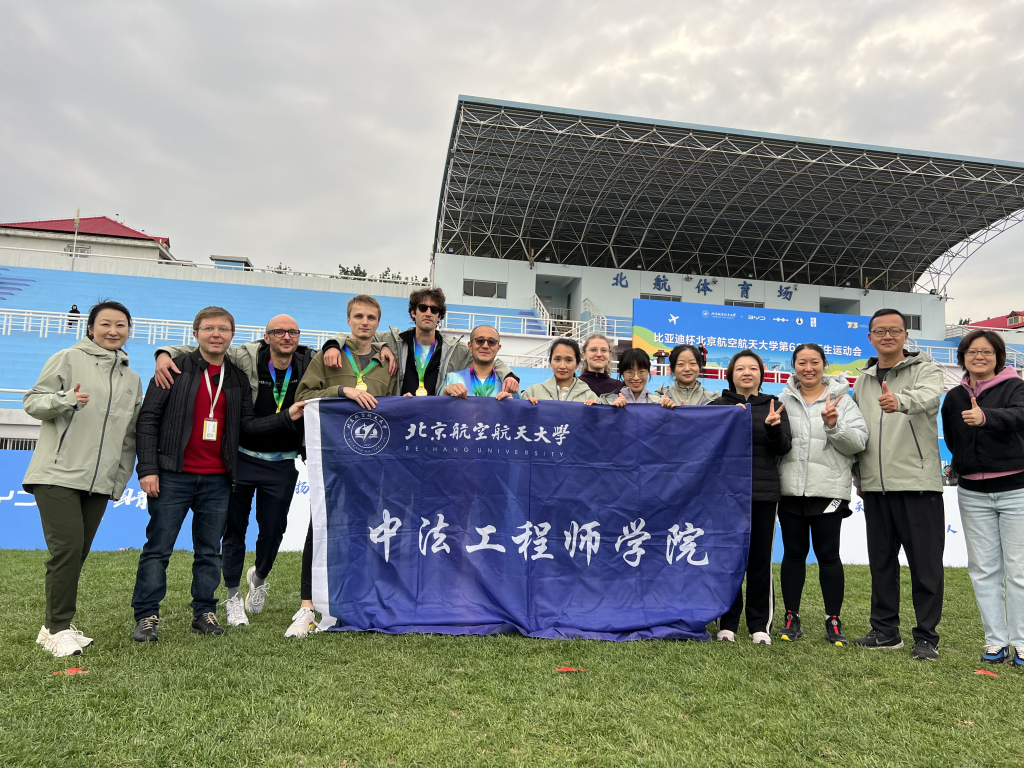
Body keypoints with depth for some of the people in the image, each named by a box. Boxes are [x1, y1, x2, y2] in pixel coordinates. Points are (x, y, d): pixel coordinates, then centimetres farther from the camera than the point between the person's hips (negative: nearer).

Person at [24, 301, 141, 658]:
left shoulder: (132, 379, 18)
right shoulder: (68, 359, 3)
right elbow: (32, 401, -1)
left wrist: (121, 477, 14)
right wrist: (67, 399, -20)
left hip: (100, 482, 5)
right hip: (58, 474, -5)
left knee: (78, 553, 7)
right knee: (67, 548, -11)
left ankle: (54, 626, 19)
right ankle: (58, 629, 2)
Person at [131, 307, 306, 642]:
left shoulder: (238, 379, 12)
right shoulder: (176, 369, 0)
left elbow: (247, 424, 8)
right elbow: (148, 419, -3)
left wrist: (287, 416, -6)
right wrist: (147, 468, -10)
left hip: (217, 479, 4)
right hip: (174, 475, -3)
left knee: (210, 550, 10)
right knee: (158, 548, 2)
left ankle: (204, 613, 20)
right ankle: (146, 616, 12)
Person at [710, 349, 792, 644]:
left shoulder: (774, 406, 11)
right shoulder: (719, 406, 9)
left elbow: (784, 448, 3)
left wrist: (773, 427, -17)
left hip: (763, 492, 1)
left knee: (760, 560, 3)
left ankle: (760, 625, 14)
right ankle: (727, 624, 13)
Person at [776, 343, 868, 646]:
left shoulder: (841, 399, 2)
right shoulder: (783, 400, 7)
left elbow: (858, 442, -6)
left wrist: (834, 425, -21)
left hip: (828, 490, -2)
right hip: (790, 489, 2)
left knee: (828, 555, 5)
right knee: (793, 553, 10)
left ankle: (833, 621, 18)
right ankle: (791, 618, 21)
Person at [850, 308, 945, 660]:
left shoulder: (925, 370, -1)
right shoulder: (863, 380, 15)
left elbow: (927, 395, -26)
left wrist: (899, 401, -48)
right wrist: (858, 474, 12)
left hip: (918, 482, -5)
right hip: (875, 486, 5)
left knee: (925, 563, 1)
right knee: (881, 561, 12)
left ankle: (926, 636, 13)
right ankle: (885, 631, 23)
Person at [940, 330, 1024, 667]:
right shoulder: (954, 397, 8)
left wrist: (985, 417, -46)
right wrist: (962, 465, 6)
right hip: (973, 493, 4)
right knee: (984, 569, 6)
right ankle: (996, 641, 14)